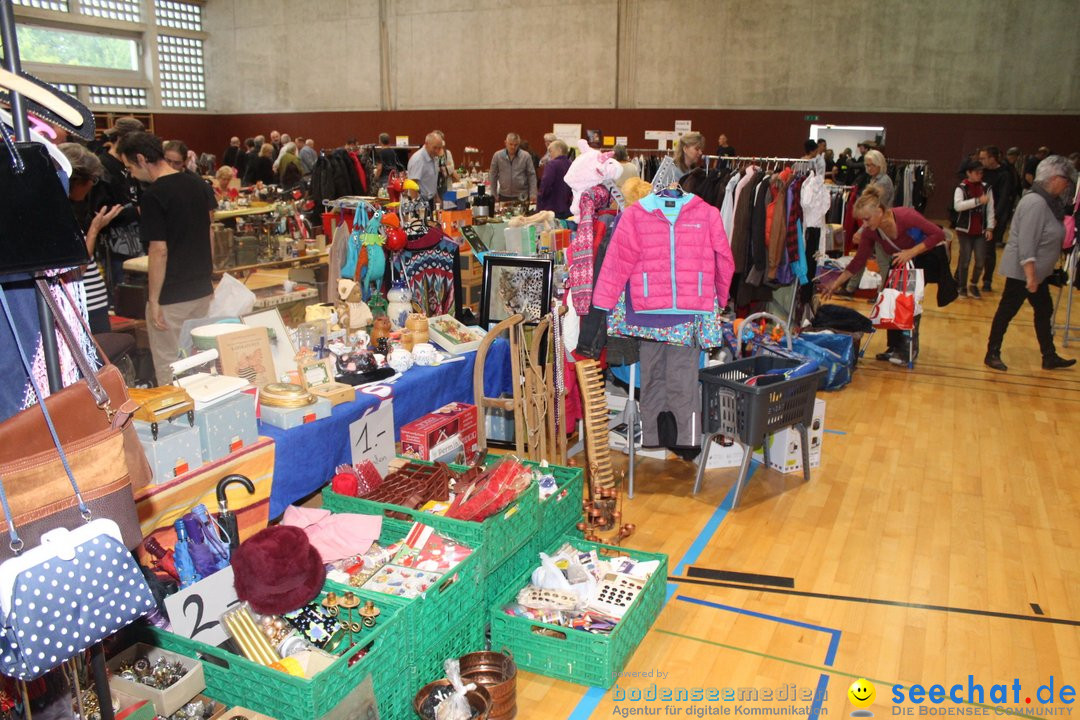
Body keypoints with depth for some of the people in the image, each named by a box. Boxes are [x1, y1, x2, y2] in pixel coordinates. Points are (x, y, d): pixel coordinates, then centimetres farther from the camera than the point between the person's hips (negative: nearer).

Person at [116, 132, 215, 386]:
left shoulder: (153, 196, -16)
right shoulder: (197, 183, 5)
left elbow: (159, 251, -18)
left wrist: (154, 301, -14)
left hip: (170, 296, -8)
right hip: (202, 288, 8)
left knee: (169, 370, 2)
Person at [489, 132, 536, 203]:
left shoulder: (526, 156, -2)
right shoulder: (497, 156, 1)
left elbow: (531, 175, -1)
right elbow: (493, 176, 6)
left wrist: (532, 194, -8)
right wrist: (494, 194, 4)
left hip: (522, 197, -1)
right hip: (504, 196, 1)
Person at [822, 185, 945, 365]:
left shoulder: (906, 216, -34)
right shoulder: (870, 232, -18)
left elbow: (938, 234, -27)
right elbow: (858, 262, -9)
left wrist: (911, 252, -36)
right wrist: (836, 284, -10)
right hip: (901, 261, 6)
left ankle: (909, 349, -2)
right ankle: (895, 347, 9)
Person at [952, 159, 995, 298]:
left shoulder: (987, 188, 2)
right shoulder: (961, 188, -7)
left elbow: (990, 209, 3)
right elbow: (957, 206, -24)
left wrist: (990, 228, -3)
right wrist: (978, 200, -31)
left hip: (981, 231, 3)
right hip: (965, 230, -3)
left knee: (980, 260, 1)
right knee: (965, 260, 3)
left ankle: (974, 285, 21)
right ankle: (962, 287, 18)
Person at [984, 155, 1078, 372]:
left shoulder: (1047, 201, 8)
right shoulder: (1035, 203, -21)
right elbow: (1026, 244, -26)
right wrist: (1030, 276, -27)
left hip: (1037, 271, 10)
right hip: (1022, 272, -10)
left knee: (1044, 311, 14)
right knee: (1007, 311, 1)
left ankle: (1050, 357, 24)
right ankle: (992, 354, 13)